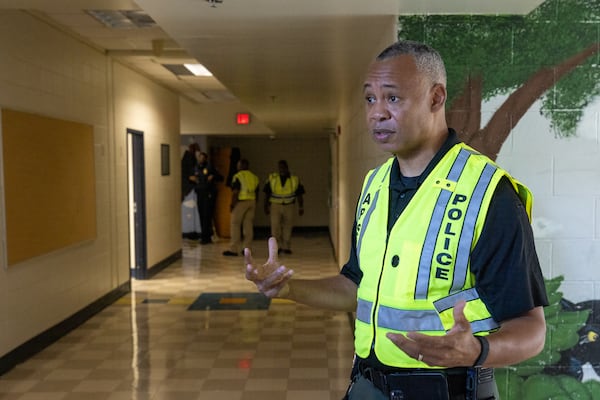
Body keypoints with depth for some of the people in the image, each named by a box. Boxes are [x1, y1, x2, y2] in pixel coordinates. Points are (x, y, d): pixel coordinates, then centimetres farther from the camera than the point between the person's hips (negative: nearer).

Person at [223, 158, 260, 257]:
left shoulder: (238, 176, -7)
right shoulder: (254, 177, 14)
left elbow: (235, 193, -14)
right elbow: (256, 193, 15)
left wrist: (232, 204, -8)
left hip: (241, 202, -6)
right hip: (252, 202, 6)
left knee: (235, 225, -1)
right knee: (249, 226, 7)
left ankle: (233, 249, -2)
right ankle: (247, 248, 8)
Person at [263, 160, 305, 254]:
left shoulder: (294, 179, -1)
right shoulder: (272, 178, -2)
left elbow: (299, 195, 4)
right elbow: (267, 194, 6)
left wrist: (301, 207, -1)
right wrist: (266, 206, 7)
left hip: (289, 206, 1)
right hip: (275, 205, -1)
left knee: (287, 227, 5)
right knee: (275, 226, -12)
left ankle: (286, 247, 16)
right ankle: (278, 246, 0)